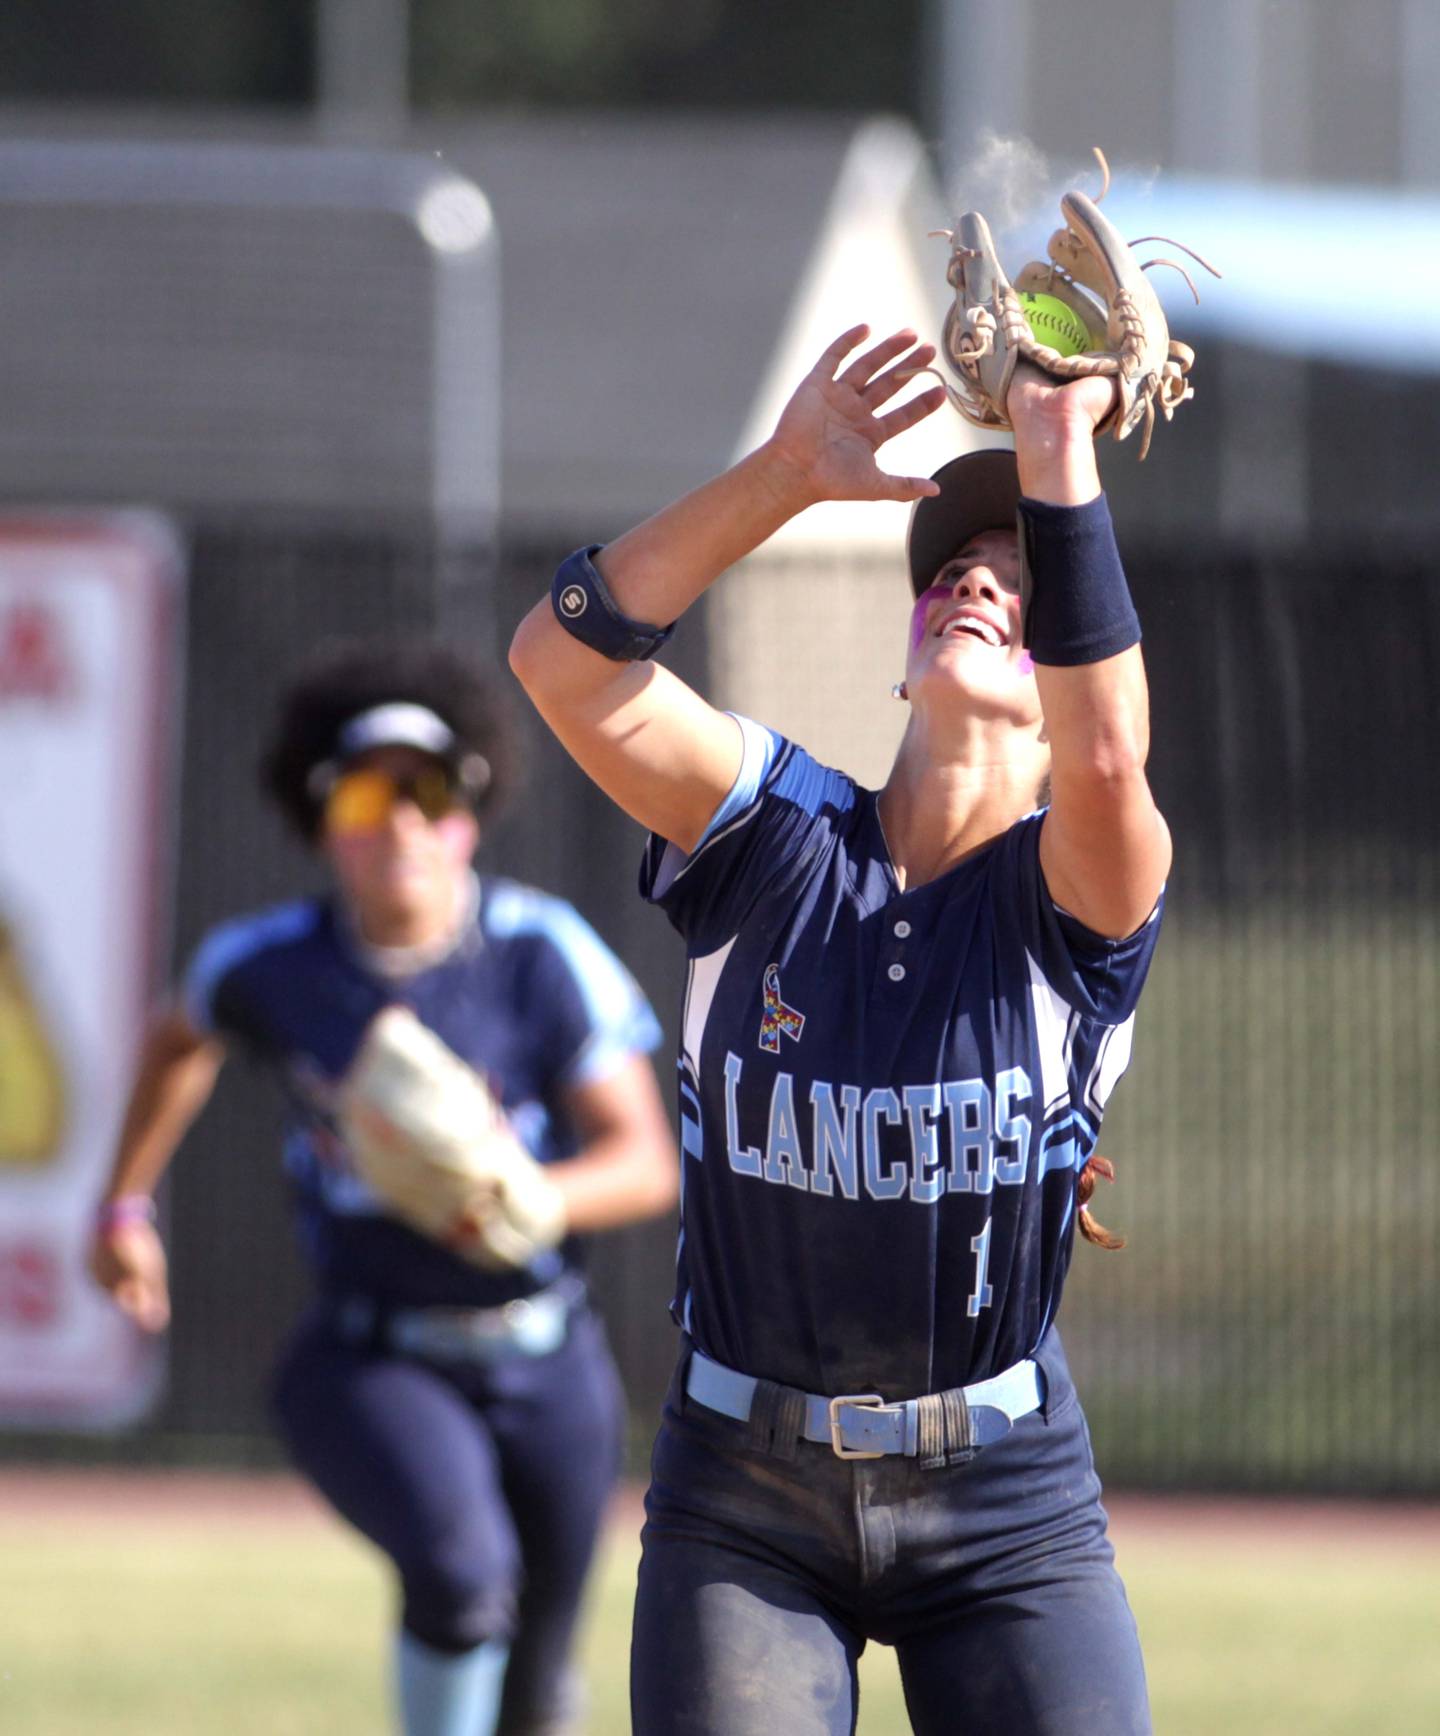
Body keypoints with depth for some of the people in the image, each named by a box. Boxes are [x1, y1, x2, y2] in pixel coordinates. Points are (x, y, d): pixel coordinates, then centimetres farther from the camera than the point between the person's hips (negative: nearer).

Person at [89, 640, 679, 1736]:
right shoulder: (269, 966, -6)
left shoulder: (542, 955, -12)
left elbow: (646, 1163, -15)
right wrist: (125, 1204, 20)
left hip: (544, 1367, 1)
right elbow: (183, 1039, 19)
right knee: (461, 1565, -32)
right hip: (370, 1363, -1)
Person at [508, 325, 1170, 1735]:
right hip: (740, 1499, 1)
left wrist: (1060, 460, -32)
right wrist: (786, 473, -22)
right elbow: (560, 659, -14)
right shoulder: (779, 843, -1)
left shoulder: (1071, 897, -6)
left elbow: (1103, 756, -31)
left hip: (1006, 1509, -1)